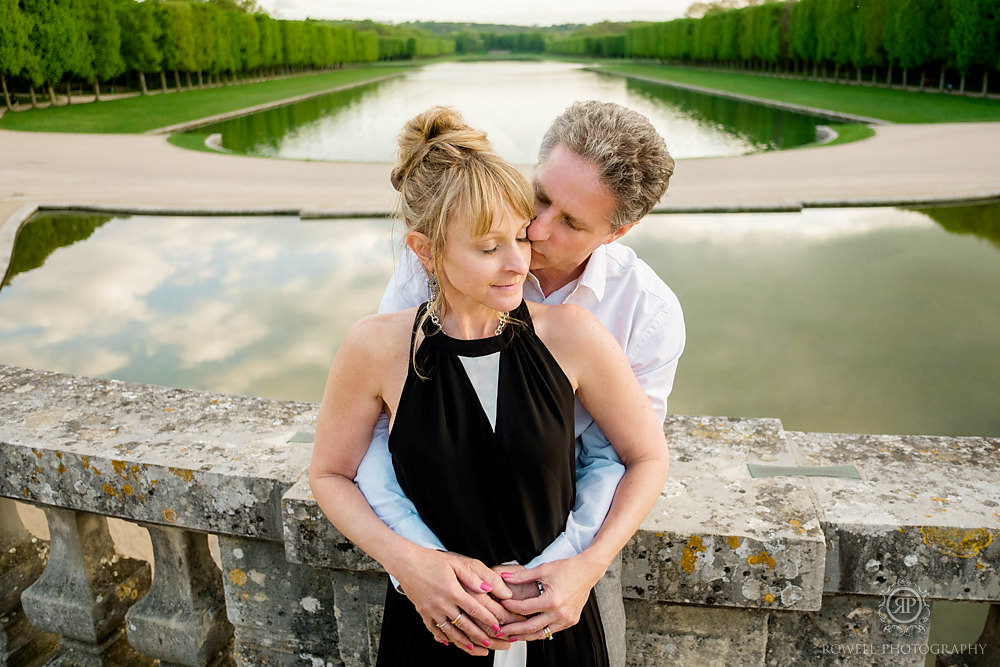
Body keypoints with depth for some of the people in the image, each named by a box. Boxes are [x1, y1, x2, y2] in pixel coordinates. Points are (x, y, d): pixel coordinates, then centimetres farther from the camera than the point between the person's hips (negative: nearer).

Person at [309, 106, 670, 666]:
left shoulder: (572, 337, -16)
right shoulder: (377, 348, -16)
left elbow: (649, 458, -4)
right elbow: (330, 474, -3)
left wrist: (587, 567, -15)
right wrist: (407, 562, -17)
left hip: (555, 621, 1)